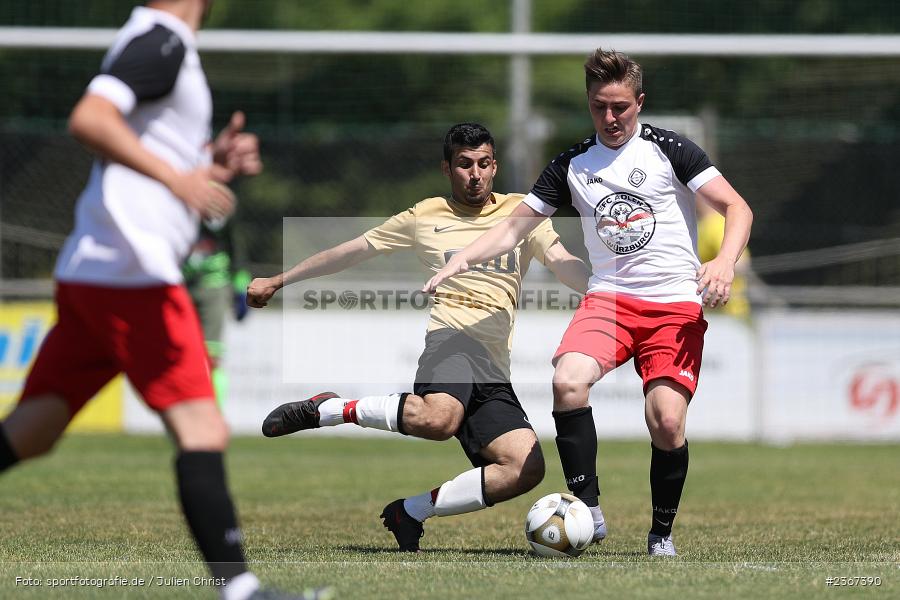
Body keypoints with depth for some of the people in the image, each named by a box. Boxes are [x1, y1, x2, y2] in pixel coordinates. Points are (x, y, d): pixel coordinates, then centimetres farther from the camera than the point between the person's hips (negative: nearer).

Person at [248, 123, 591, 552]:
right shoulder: (425, 218, 15)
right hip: (451, 339, -3)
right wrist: (277, 281, 25)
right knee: (438, 418, -39)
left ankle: (412, 511, -2)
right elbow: (353, 251, 22)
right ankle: (327, 410, -16)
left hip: (495, 371, 4)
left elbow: (563, 264, 5)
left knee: (526, 470, -17)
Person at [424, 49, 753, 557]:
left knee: (667, 423, -17)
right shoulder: (573, 164, 12)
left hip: (676, 305, -3)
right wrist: (462, 259, -2)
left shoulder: (668, 149, 1)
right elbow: (514, 228, 15)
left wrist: (725, 262, -23)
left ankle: (663, 533, 7)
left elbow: (737, 208, -4)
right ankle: (588, 510, -20)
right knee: (568, 381, -28)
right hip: (609, 298, 3)